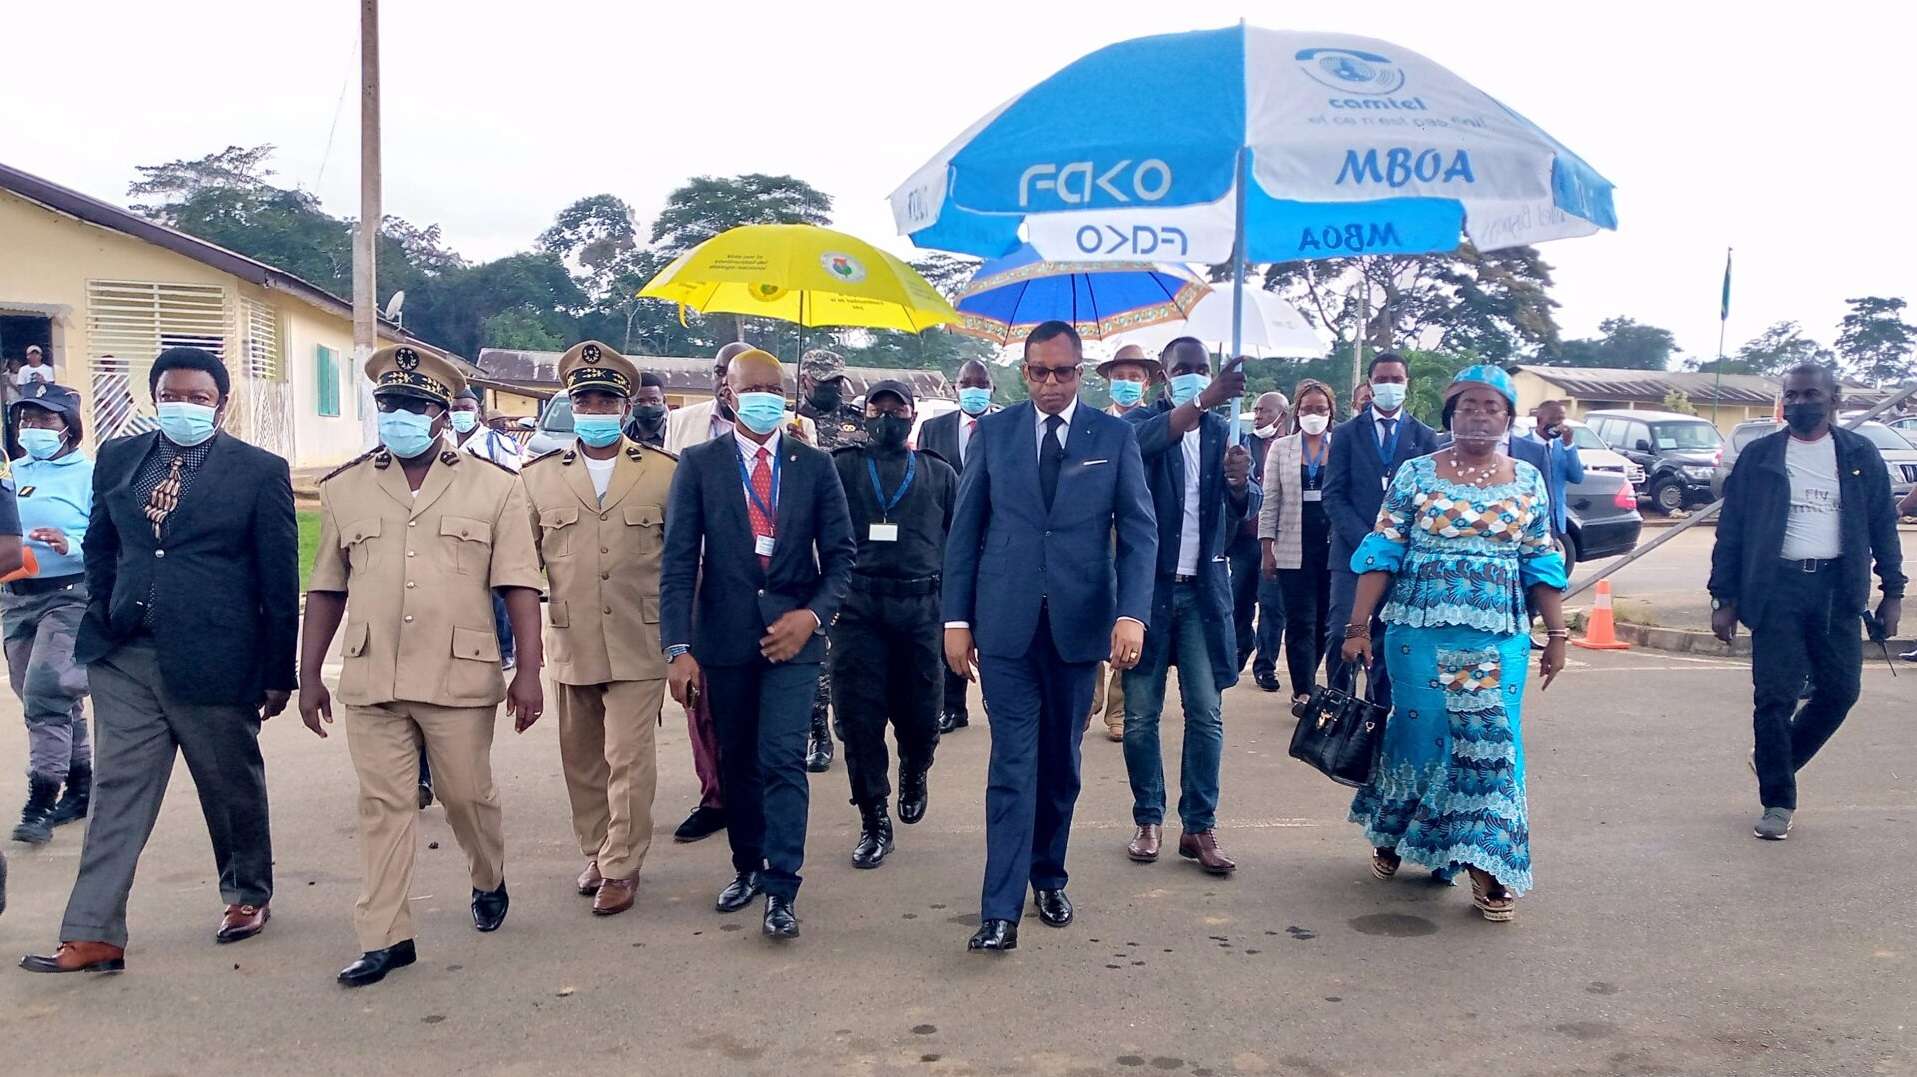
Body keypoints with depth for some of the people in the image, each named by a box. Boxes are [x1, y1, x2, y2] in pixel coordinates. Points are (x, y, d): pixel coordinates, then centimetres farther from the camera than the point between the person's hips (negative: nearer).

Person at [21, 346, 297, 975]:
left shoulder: (260, 472, -6)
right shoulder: (118, 458, 7)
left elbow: (280, 580, -5)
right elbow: (99, 545, 20)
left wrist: (278, 673, -5)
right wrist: (102, 616, 9)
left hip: (212, 662, -3)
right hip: (124, 657, 4)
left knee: (233, 788, 12)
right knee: (117, 793, 5)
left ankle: (249, 894, 33)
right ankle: (93, 935, 10)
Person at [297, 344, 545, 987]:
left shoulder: (494, 487, 1)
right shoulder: (345, 490, 9)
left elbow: (519, 587, -2)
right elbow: (326, 590, 13)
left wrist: (528, 672, -8)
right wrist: (309, 675, 11)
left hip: (461, 680, -2)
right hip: (370, 682, 2)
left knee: (467, 796, 10)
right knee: (382, 806, 5)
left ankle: (489, 882, 38)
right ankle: (384, 938, 12)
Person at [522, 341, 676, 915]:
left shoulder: (664, 471, 1)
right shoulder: (540, 475, 6)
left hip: (639, 646, -2)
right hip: (572, 646, 3)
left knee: (628, 759, -2)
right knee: (582, 761, 14)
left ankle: (621, 867, 12)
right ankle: (596, 852, 32)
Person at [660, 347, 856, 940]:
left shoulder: (815, 465, 3)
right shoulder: (699, 463, 1)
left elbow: (840, 553, 4)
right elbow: (679, 561, -3)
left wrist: (813, 614, -12)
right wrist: (678, 647, -11)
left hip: (792, 632, -1)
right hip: (724, 636, 1)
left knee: (783, 758, -8)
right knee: (737, 759, 13)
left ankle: (781, 889, 1)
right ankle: (747, 866, 31)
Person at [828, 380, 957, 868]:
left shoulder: (939, 474, 13)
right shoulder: (840, 466, 10)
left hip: (921, 608, 1)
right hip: (856, 607, 0)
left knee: (920, 713, 5)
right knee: (858, 715, 0)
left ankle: (914, 774, 38)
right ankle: (874, 820, 12)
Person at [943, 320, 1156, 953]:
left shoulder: (1114, 436, 3)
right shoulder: (993, 432, 4)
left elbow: (1139, 529, -2)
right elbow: (965, 530, 5)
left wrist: (1132, 613, -15)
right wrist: (957, 619, 0)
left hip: (1079, 623, 1)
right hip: (1006, 623, -1)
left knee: (1061, 760, 13)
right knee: (1013, 762, -4)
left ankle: (1049, 876, 31)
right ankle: (1001, 912, -3)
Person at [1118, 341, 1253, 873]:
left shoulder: (1222, 431, 9)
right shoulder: (1143, 420, 0)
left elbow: (1243, 511, 1)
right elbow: (1140, 442, -26)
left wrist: (1239, 482, -23)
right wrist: (1203, 401, -39)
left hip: (1204, 588, 2)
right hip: (1148, 584, -2)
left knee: (1206, 715, 3)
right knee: (1141, 714, 5)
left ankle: (1199, 827, 11)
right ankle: (1148, 821, 17)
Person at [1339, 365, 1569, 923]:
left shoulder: (1528, 480, 8)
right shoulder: (1416, 474, 1)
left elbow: (1540, 565, 10)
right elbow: (1382, 555, -2)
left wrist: (1557, 635, 6)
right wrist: (1358, 627, -6)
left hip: (1500, 639, 2)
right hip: (1421, 632, -2)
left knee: (1492, 745, -2)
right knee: (1419, 733, 5)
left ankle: (1488, 871, 7)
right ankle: (1390, 834, 30)